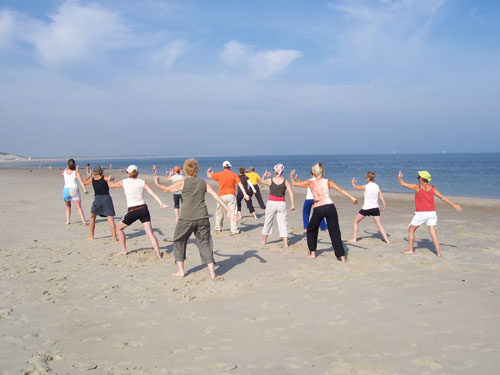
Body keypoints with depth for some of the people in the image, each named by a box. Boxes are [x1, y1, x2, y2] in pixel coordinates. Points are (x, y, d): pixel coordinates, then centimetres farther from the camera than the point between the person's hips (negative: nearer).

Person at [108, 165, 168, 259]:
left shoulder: (124, 182, 2)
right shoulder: (142, 182, 5)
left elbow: (111, 185, 19)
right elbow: (153, 194, -6)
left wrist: (109, 181, 41)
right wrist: (161, 204, -12)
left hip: (132, 211, -2)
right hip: (143, 209, 2)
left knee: (119, 227, 22)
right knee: (150, 233, -1)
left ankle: (124, 250, 23)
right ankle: (158, 255, -9)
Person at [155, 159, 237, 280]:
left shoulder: (182, 183, -1)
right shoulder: (203, 182, 6)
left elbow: (167, 189, 14)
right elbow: (217, 197, 2)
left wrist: (157, 184, 33)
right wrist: (228, 210, 3)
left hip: (186, 218, -2)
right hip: (202, 217, 2)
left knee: (179, 242, 18)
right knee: (205, 243, 8)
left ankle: (181, 270, 20)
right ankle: (212, 273, 2)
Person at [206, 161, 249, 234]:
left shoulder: (219, 174, 1)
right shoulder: (234, 174, 2)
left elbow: (209, 175, 17)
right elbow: (240, 184, -7)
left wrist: (208, 171, 40)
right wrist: (245, 194, -10)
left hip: (222, 196, 0)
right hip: (231, 195, 0)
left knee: (219, 213, 16)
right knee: (232, 213, -1)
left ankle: (218, 229, 24)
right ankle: (234, 230, -3)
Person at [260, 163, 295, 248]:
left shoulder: (270, 180, -4)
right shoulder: (285, 182, -2)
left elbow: (262, 181, 17)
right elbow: (291, 194, -8)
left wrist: (265, 175, 33)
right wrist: (292, 205, -5)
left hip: (271, 202, 0)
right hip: (282, 203, 0)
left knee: (268, 222, 15)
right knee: (283, 223, 5)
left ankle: (264, 241, 28)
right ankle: (286, 243, 1)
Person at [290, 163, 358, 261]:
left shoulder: (311, 182, 8)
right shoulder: (328, 182, 10)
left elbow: (294, 183, 15)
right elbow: (340, 190, 0)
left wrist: (291, 175, 35)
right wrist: (352, 198, -5)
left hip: (318, 209, -1)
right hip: (330, 207, 1)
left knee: (311, 229, 24)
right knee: (335, 232, 5)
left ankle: (312, 252, 24)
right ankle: (342, 256, -1)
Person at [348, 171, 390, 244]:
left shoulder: (366, 187, -8)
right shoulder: (377, 187, 2)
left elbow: (356, 187, 8)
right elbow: (382, 199, 0)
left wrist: (352, 182, 27)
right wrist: (383, 207, 11)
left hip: (366, 208, -3)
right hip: (375, 208, 3)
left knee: (356, 221, 15)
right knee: (379, 225, 6)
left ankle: (354, 239, 14)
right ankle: (387, 240, -4)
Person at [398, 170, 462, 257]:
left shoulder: (417, 187, -7)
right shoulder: (432, 188, 7)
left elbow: (403, 184, 1)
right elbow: (442, 197, 6)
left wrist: (399, 177, 22)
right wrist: (454, 205, 11)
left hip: (421, 213, -5)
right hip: (432, 213, 5)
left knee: (411, 229, 11)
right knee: (433, 232, 3)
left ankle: (410, 249, 14)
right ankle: (438, 252, -3)